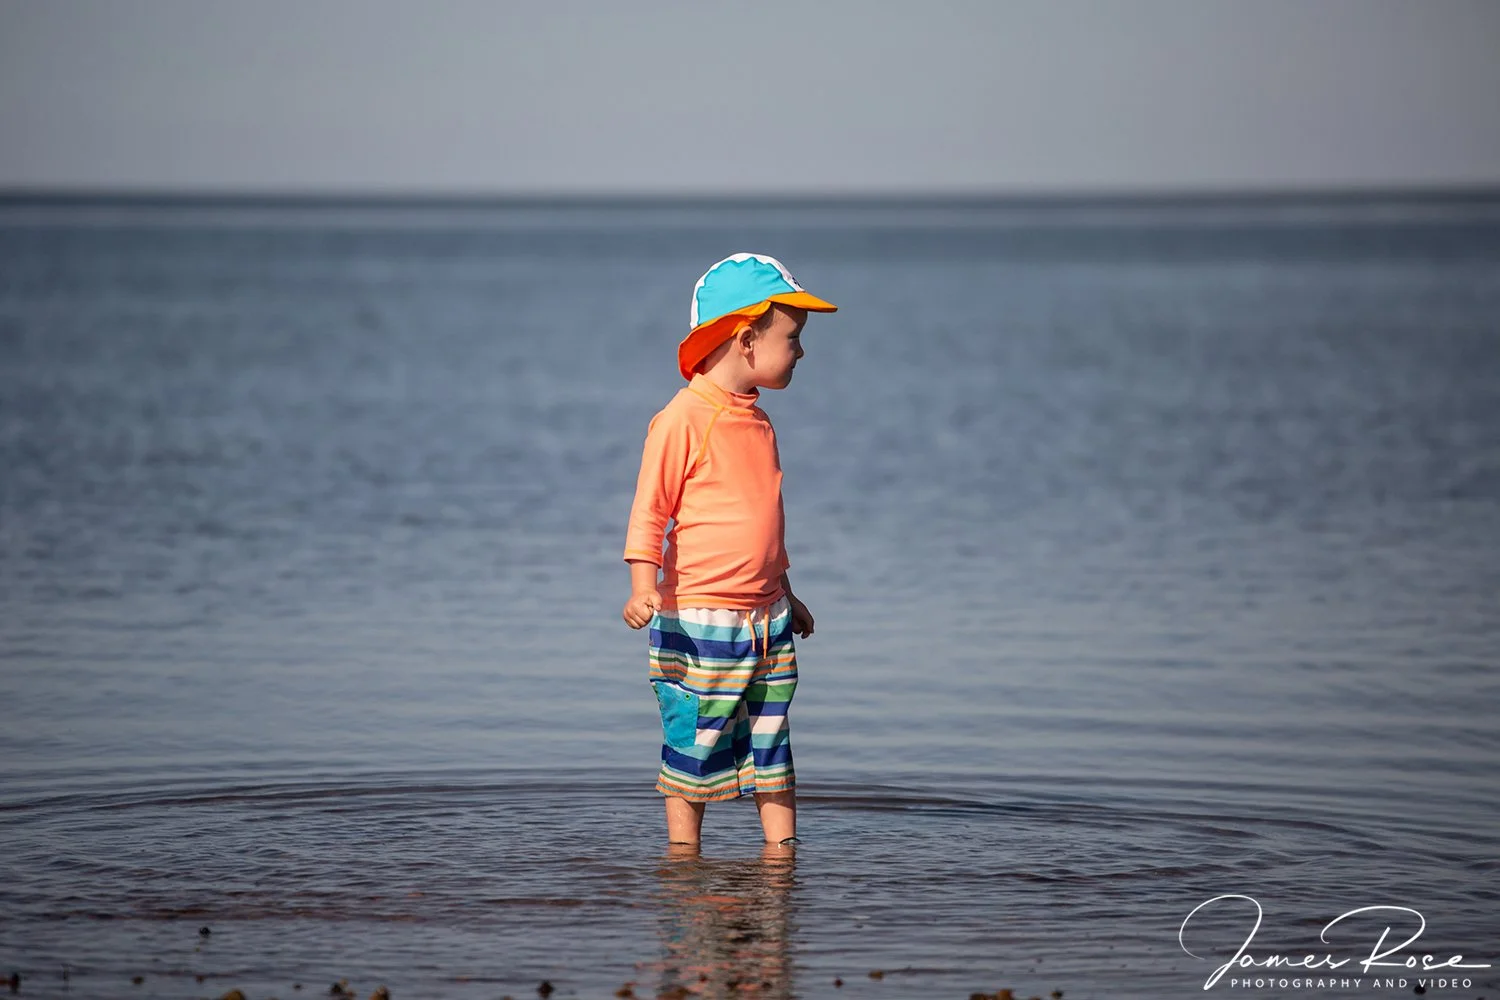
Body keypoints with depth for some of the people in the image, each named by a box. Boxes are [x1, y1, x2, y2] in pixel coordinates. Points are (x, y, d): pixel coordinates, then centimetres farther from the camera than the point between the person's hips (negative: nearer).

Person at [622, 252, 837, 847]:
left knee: (771, 748, 10)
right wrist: (644, 587, -25)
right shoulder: (683, 419, -13)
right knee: (695, 747, 1)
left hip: (767, 618, 7)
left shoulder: (756, 422, 11)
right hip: (699, 620, -7)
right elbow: (649, 512, -14)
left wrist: (785, 597, 28)